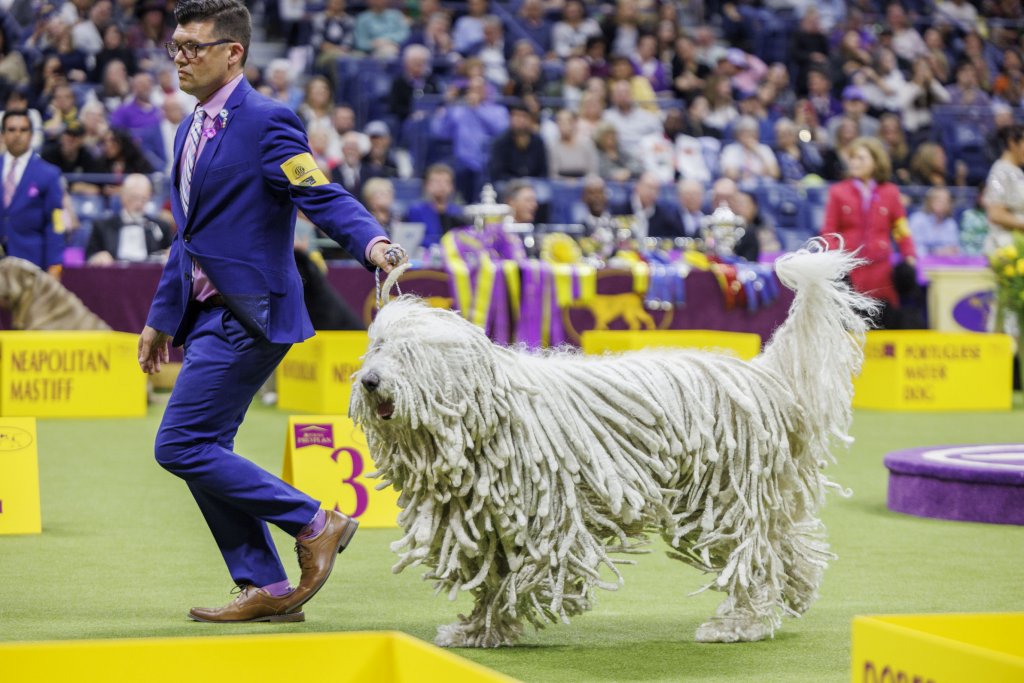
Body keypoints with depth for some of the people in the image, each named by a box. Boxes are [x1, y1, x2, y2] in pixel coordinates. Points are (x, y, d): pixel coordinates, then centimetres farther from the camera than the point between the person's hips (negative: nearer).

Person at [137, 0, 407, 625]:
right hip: (210, 315, 9)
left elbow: (322, 196, -19)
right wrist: (162, 318, 27)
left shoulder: (266, 122, -12)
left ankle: (315, 523, -2)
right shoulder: (194, 129, 16)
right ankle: (266, 589, 16)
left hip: (248, 315, -9)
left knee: (181, 445, -12)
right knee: (202, 452, 9)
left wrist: (371, 242, -38)